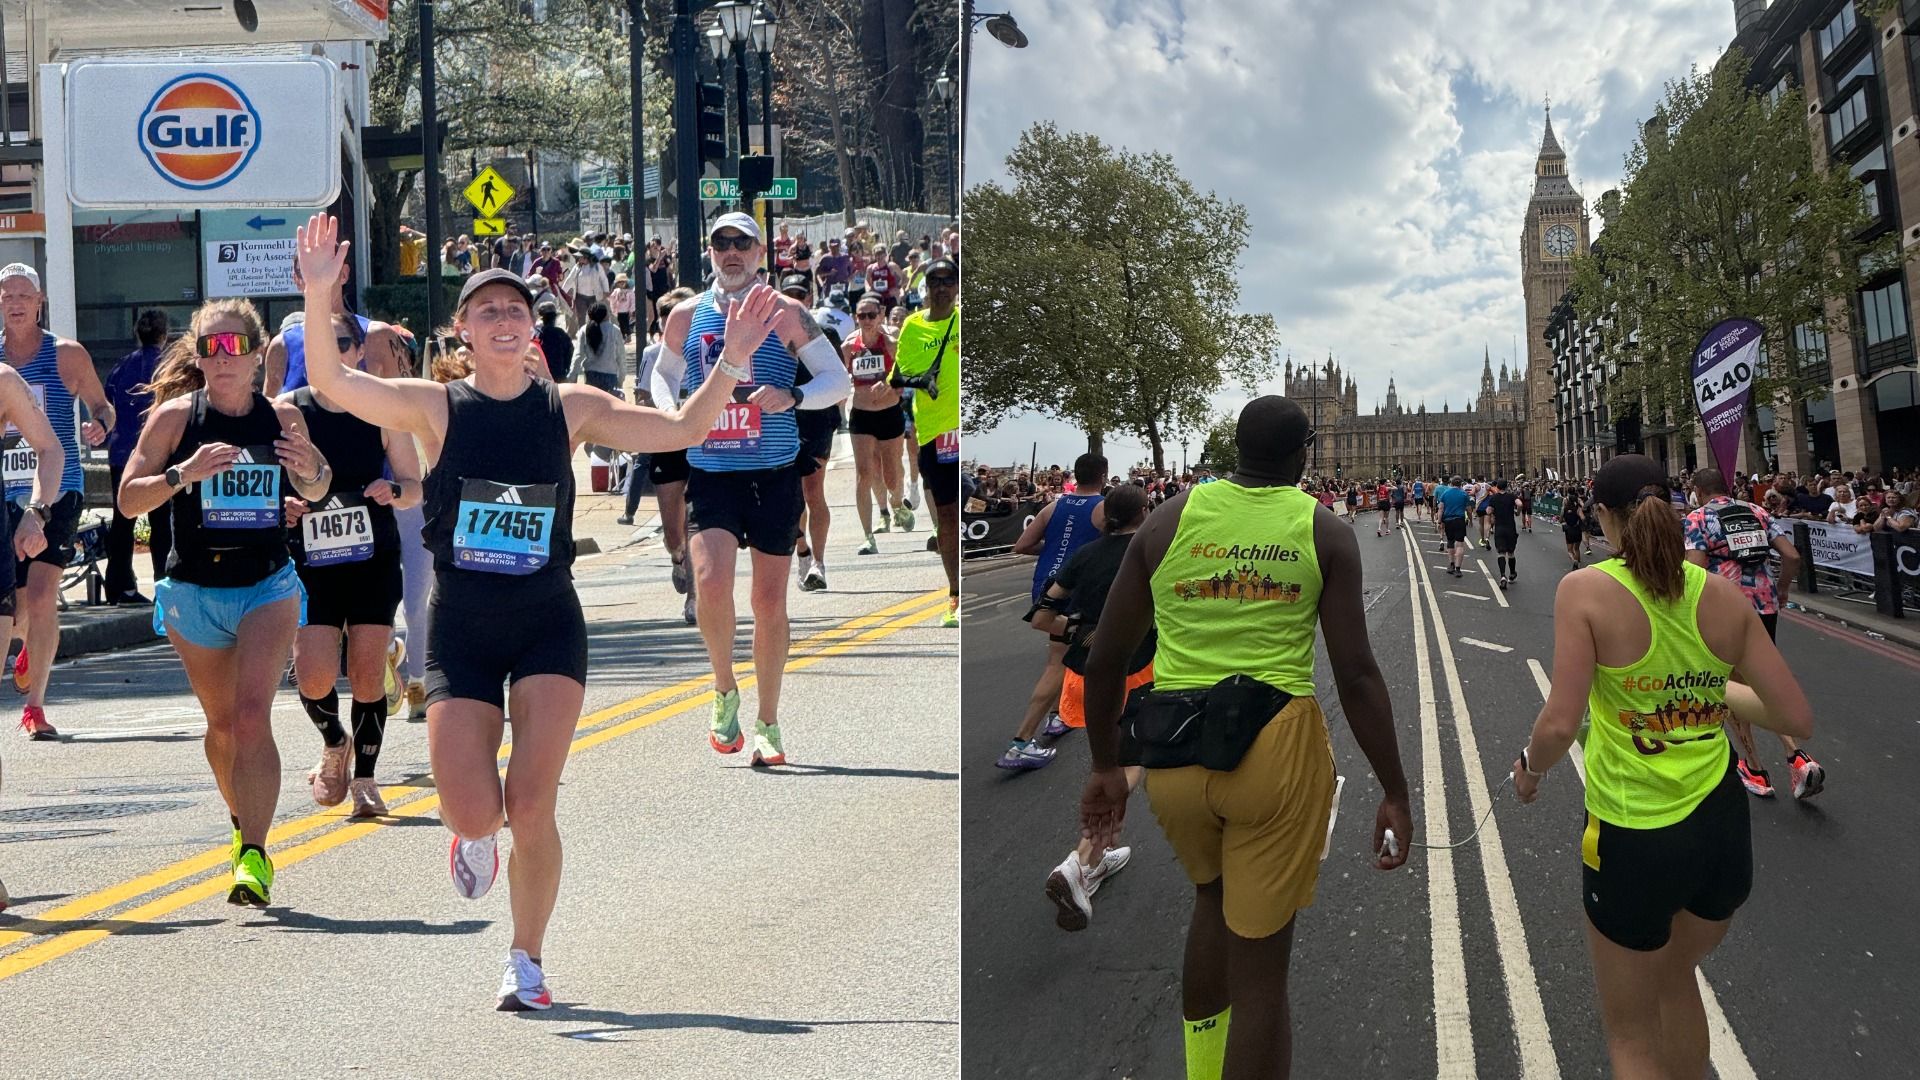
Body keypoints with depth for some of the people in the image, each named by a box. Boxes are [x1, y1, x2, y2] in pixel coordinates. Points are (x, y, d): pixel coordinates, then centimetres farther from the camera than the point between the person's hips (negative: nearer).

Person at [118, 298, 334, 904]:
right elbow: (128, 500, -9)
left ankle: (254, 855, -16)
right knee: (222, 722, 15)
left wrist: (311, 469, -10)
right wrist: (182, 473, -26)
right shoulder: (175, 415, -6)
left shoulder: (283, 417, -1)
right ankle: (243, 823, 39)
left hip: (268, 587, -1)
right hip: (193, 592, 1)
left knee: (252, 717, -16)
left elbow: (313, 491, 13)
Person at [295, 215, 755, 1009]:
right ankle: (474, 833, 33)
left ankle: (527, 963, 14)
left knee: (531, 807, -6)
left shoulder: (571, 408, 2)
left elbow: (682, 430, 2)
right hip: (460, 627, 0)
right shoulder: (435, 407, -2)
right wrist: (319, 293, -28)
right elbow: (331, 383, -15)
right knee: (474, 815, -8)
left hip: (549, 625, 1)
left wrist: (731, 363, -11)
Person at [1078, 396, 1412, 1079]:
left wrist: (1105, 767, 17)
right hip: (1277, 748, -3)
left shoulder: (1170, 518, 6)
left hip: (1173, 757, 3)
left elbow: (1105, 659, 6)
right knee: (1260, 964, 6)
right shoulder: (1324, 531, 1)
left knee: (1215, 898, 31)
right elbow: (1356, 675, -5)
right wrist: (1395, 793, 2)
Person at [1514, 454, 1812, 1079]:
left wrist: (1531, 767, 0)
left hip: (1632, 837, -4)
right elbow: (1796, 718, -2)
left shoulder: (1586, 589, -14)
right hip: (1725, 832, 5)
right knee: (1676, 976, 33)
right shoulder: (1723, 595, -3)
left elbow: (1561, 724, -21)